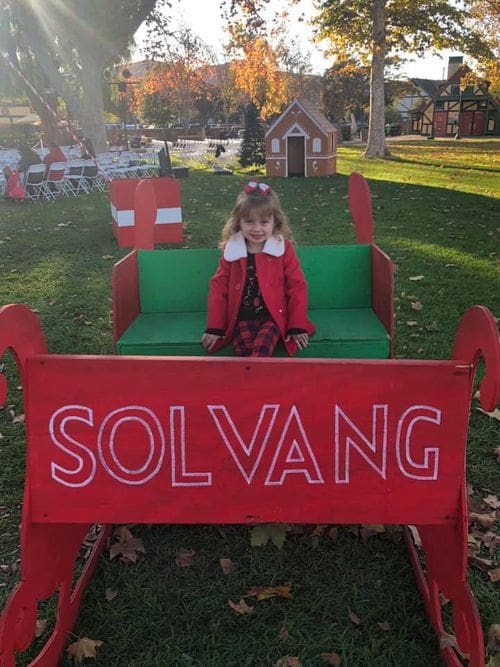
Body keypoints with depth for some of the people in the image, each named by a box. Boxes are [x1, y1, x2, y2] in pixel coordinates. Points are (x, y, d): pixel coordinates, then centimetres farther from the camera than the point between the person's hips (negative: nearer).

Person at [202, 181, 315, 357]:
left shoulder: (284, 249, 0)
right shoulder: (231, 250, 5)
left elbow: (297, 287, 2)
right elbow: (219, 288, 8)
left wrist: (298, 326, -2)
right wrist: (214, 328, 5)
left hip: (273, 317, -1)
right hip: (241, 318, 2)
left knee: (261, 348, -31)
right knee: (244, 351, -26)